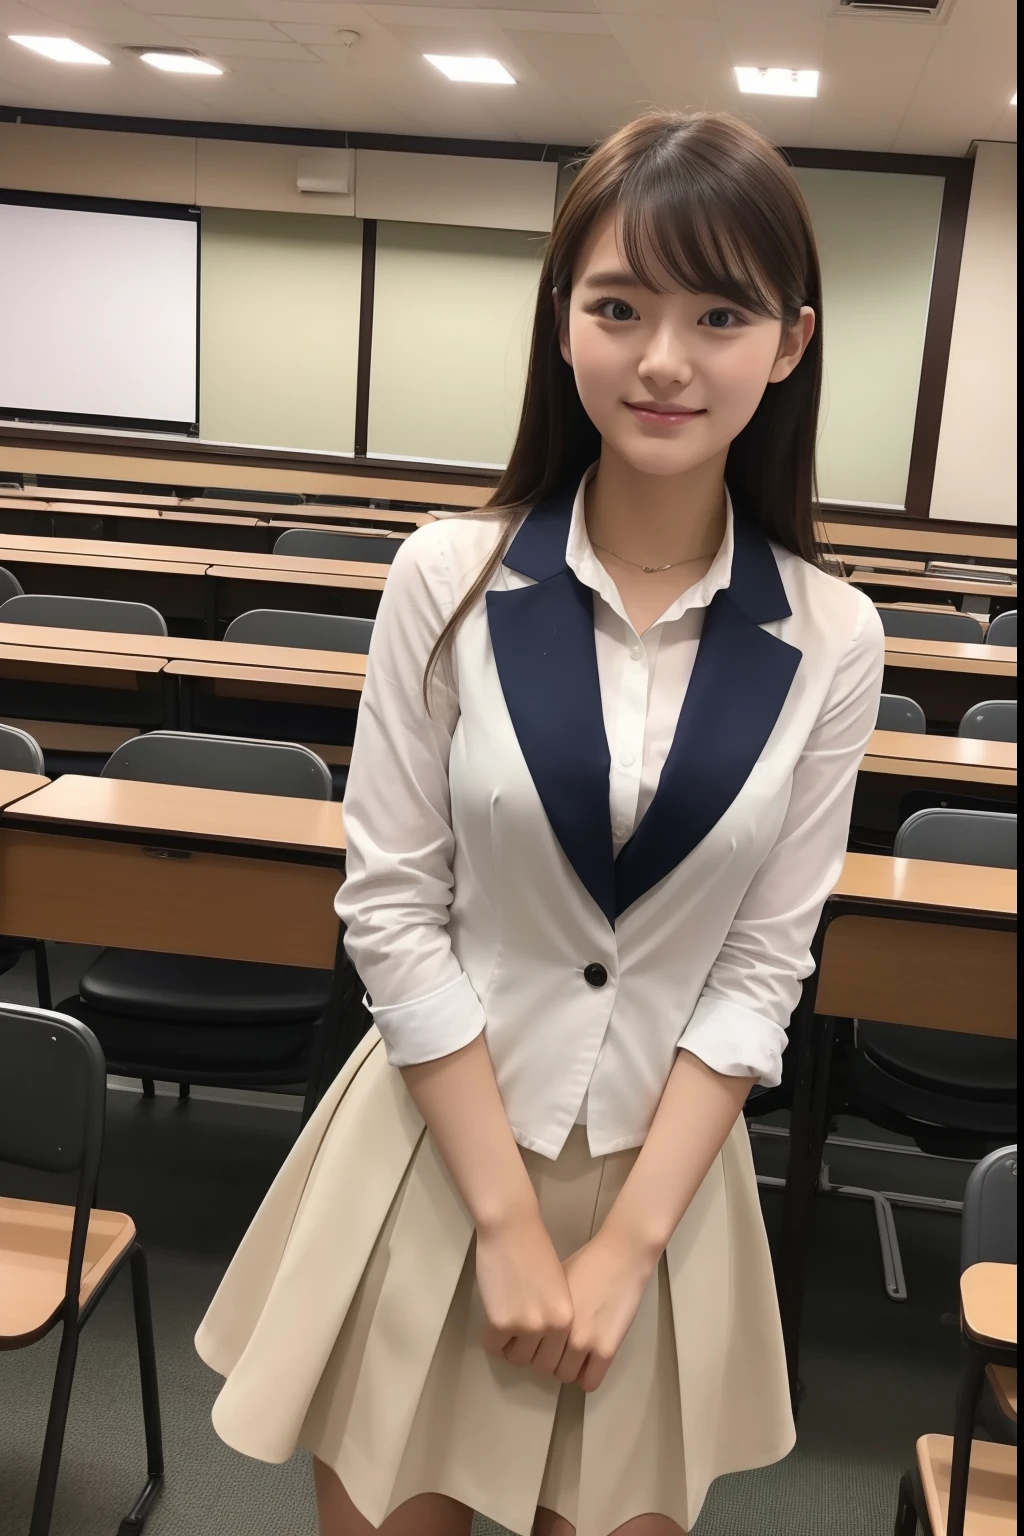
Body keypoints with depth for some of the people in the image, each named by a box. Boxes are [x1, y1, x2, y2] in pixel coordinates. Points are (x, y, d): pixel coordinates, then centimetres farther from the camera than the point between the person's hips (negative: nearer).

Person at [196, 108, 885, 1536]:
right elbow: (393, 912, -10)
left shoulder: (829, 641, -8)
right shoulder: (452, 579, -12)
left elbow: (763, 966, -5)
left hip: (665, 1169, 1)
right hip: (438, 1147, -1)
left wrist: (623, 1244, -8)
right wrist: (509, 1223, -10)